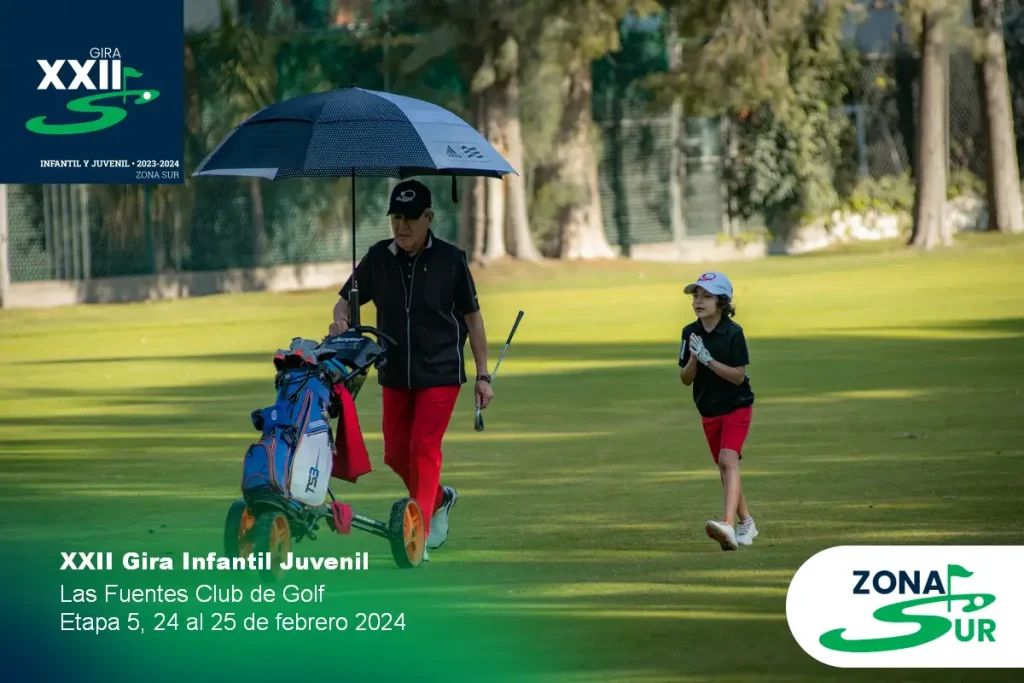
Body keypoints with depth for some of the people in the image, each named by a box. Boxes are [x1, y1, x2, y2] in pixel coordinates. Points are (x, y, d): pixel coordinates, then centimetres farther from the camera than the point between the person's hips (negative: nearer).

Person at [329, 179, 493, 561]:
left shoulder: (451, 260, -7)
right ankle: (439, 500, 37)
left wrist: (482, 375, -1)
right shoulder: (378, 258, 0)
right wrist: (340, 320, -19)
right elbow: (347, 298, 7)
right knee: (396, 455, 9)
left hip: (440, 373, -4)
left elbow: (472, 317, -1)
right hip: (394, 374, 4)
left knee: (424, 448, -13)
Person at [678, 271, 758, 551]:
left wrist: (708, 359, -27)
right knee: (725, 466, 12)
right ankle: (746, 523, 27)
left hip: (736, 407, -6)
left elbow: (738, 376, -18)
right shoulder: (690, 333, -2)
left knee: (728, 459, -22)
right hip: (709, 410, 6)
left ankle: (728, 524, -36)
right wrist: (694, 358, -20)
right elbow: (685, 379, 0)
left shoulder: (733, 333, -15)